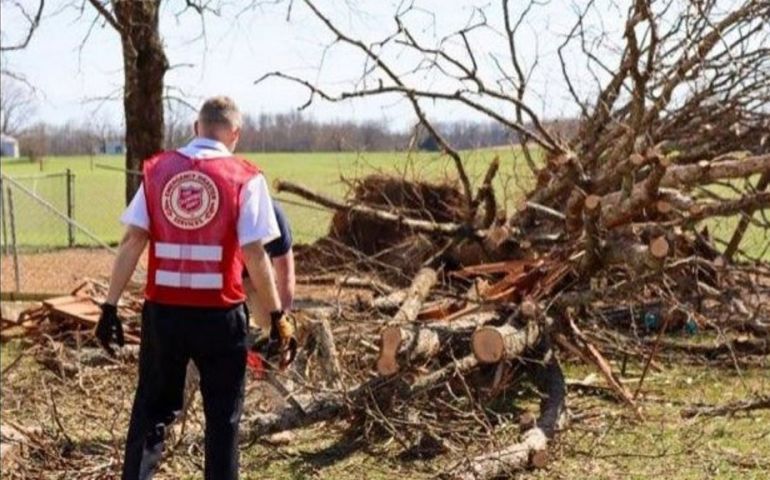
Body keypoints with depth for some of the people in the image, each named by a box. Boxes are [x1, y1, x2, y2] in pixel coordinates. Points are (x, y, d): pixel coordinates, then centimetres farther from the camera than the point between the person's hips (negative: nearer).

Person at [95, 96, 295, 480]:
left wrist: (111, 306, 1)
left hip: (162, 311, 3)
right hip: (219, 315, -2)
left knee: (150, 410, 16)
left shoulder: (157, 169, 4)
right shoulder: (245, 178, -5)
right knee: (222, 417, 12)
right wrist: (277, 316, -2)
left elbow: (132, 241, -1)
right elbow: (254, 254, -9)